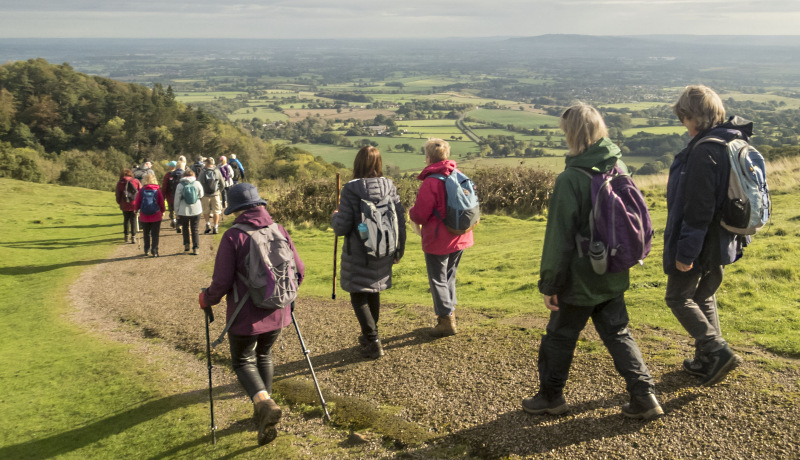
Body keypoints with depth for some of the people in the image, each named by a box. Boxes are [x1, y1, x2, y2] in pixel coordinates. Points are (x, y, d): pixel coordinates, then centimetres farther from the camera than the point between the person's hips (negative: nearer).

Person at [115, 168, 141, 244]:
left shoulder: (120, 183, -1)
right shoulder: (136, 182, -1)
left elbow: (118, 195, 1)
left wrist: (119, 202, 18)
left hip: (125, 206, 1)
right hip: (134, 205, -1)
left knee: (126, 220, 16)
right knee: (133, 220, 4)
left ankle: (126, 236, 20)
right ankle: (133, 237, -3)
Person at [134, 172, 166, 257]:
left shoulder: (141, 191, -5)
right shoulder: (157, 190, -6)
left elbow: (137, 204, 2)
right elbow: (161, 203, -1)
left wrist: (136, 209, 24)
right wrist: (162, 211, 18)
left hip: (144, 216, 1)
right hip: (156, 216, -1)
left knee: (146, 234, 16)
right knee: (155, 234, 4)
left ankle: (146, 250, 23)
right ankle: (154, 251, 1)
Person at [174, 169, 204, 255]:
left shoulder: (180, 185, -7)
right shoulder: (197, 184, -4)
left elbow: (177, 200, -4)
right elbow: (201, 195, 8)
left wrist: (177, 212, 4)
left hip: (184, 212, -1)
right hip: (196, 211, 1)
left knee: (185, 227, 21)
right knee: (195, 229, 9)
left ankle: (186, 244, 16)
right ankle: (195, 248, 5)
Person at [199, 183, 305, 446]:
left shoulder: (233, 237, -15)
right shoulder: (280, 231, -1)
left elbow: (222, 282, -15)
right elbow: (299, 270, 4)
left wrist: (207, 300, 5)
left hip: (246, 317, -4)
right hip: (276, 314, 5)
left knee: (243, 362, 14)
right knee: (264, 356, 25)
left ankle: (264, 403, -12)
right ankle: (264, 412, 32)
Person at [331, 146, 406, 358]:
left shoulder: (351, 189, -16)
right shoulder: (389, 186, -2)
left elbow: (342, 227, -15)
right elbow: (400, 220, 3)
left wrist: (334, 217, 8)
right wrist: (398, 250, 14)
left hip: (358, 255, -5)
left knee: (358, 297, 6)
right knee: (374, 292, 21)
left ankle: (373, 342, 1)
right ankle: (369, 335, 36)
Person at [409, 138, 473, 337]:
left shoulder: (431, 182, -19)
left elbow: (420, 215, -18)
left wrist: (411, 211, 4)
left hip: (438, 241, -7)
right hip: (460, 238, 7)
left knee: (438, 280, 6)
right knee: (449, 277, 21)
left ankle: (446, 319, 10)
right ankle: (450, 312, 30)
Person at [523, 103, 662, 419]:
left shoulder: (570, 179, -21)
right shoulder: (619, 168, 0)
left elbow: (559, 238, -19)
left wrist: (548, 284, -11)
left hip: (580, 280, -6)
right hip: (613, 278, 6)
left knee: (559, 337, 12)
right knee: (618, 335, 18)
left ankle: (550, 397, 28)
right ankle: (644, 396, 16)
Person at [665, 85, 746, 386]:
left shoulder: (704, 150, -23)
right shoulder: (735, 144, 8)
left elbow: (698, 207, -25)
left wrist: (686, 251, -20)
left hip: (701, 241, -9)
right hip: (723, 241, 9)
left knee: (678, 297, 6)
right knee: (704, 297, 20)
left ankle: (717, 351, 1)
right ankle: (706, 361, 28)